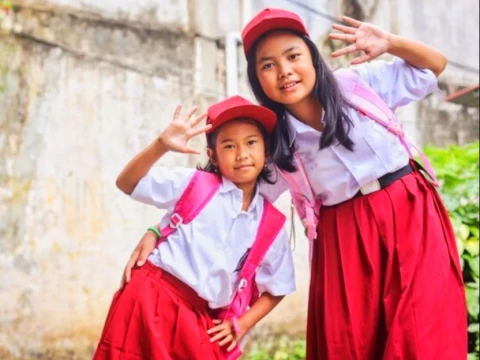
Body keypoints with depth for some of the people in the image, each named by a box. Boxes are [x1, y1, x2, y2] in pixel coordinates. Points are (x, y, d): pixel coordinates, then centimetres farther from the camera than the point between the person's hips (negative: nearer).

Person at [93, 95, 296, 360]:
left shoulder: (273, 225, 6)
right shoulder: (193, 183, 0)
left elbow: (276, 289, 16)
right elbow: (126, 184, -5)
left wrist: (241, 325, 3)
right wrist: (162, 145, -20)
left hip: (202, 322, 3)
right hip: (152, 301, -3)